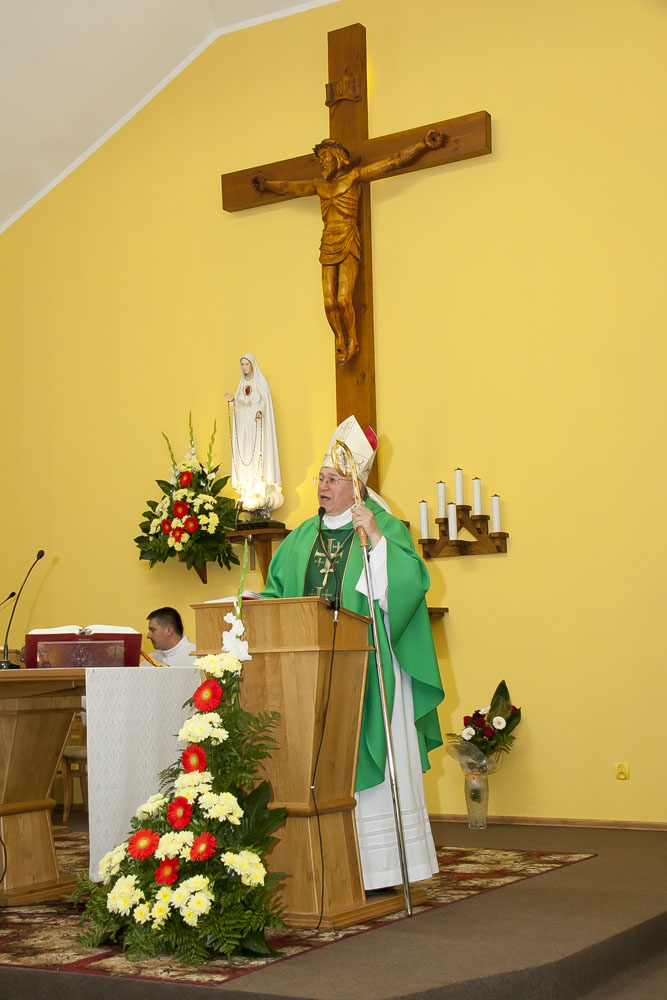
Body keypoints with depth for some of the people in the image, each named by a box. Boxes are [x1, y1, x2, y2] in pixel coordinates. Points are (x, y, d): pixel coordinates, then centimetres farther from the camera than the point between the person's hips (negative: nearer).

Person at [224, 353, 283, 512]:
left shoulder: (261, 382, 0)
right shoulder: (242, 383, 15)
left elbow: (265, 402, -8)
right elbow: (239, 405, 11)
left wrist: (260, 412, -26)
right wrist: (232, 400, -8)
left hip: (257, 424, -5)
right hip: (244, 425, 5)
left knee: (257, 456, -9)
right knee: (245, 456, 0)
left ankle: (260, 493, -10)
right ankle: (248, 494, 0)